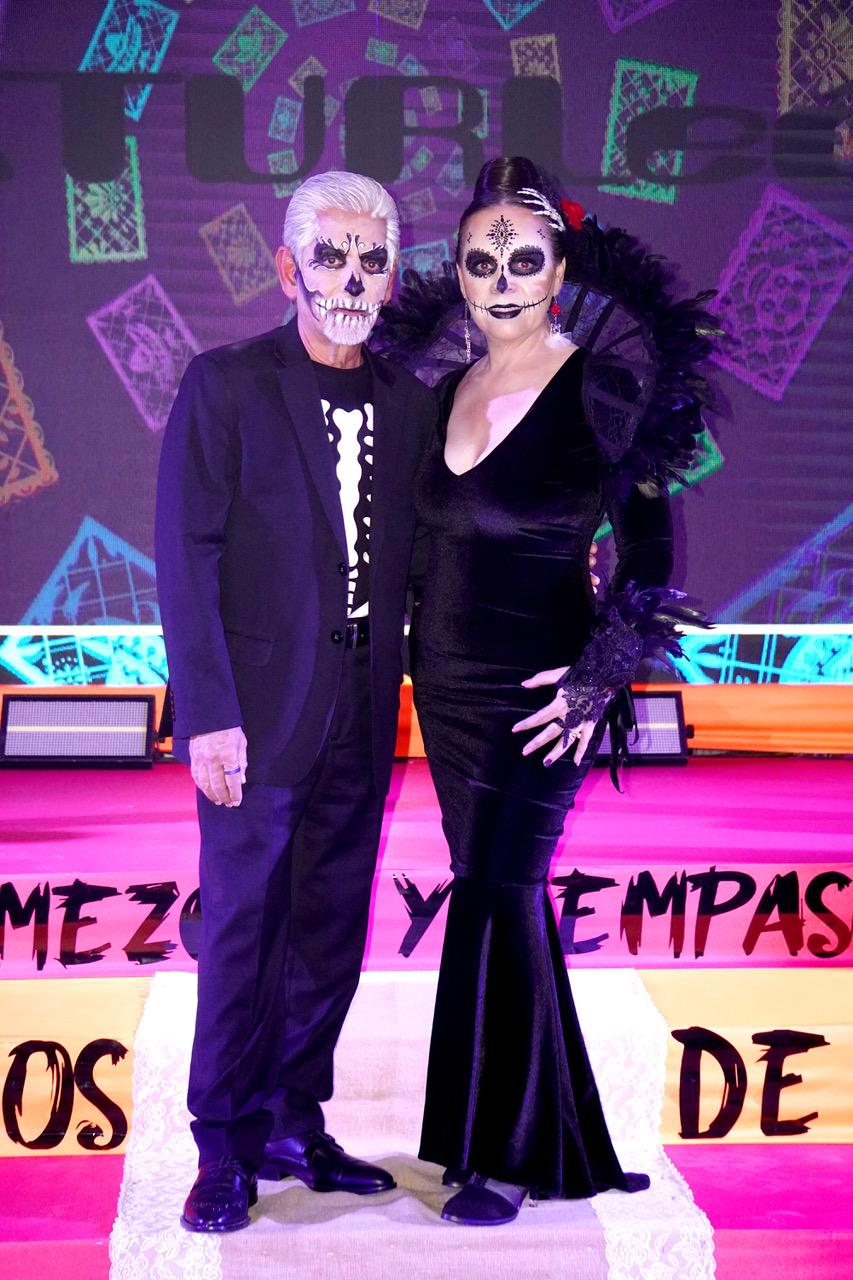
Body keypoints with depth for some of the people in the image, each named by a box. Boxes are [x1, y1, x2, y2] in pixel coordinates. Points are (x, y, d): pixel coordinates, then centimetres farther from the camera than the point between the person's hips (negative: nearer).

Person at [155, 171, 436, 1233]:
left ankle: (294, 1124, 27)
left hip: (362, 717, 5)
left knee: (333, 928, 12)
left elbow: (411, 562, 11)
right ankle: (225, 1147, 18)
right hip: (261, 711, -4)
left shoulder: (409, 405, 9)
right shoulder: (224, 386, -4)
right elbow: (186, 560, -9)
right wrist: (209, 714, -14)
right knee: (242, 927, 3)